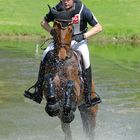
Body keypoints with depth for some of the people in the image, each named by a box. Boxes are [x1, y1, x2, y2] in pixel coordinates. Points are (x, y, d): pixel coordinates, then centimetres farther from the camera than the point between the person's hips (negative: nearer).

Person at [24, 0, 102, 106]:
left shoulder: (82, 10, -19)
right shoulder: (58, 9, -11)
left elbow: (98, 27, -17)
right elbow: (44, 22, 6)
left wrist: (83, 36, -29)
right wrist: (52, 31, -14)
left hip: (78, 40, -3)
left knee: (85, 57, -32)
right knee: (46, 55, -20)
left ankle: (88, 94, -23)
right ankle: (38, 92, -14)